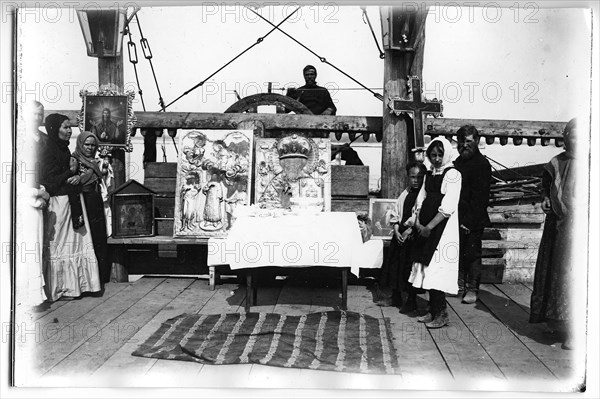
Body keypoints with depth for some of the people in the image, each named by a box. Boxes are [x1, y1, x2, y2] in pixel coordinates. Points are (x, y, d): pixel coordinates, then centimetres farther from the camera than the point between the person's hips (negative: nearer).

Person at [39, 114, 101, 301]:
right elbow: (49, 181, -18)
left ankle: (73, 284, 20)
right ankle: (58, 288, 11)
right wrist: (71, 172, -10)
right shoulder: (49, 152, -13)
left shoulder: (64, 149, 13)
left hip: (71, 202, 8)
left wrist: (77, 177, -5)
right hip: (58, 203, -8)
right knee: (58, 245, 0)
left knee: (75, 242, 11)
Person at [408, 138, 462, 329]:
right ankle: (432, 310, 19)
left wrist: (429, 227, -17)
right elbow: (421, 200, 14)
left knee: (437, 269, -7)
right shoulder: (429, 174, 14)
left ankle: (441, 314, 4)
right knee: (427, 269, 9)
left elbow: (448, 207, -16)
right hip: (426, 228, 7)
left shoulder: (452, 174, -8)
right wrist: (418, 222, -1)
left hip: (443, 228, -7)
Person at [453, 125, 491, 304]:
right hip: (458, 218, 7)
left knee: (472, 254, 1)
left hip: (473, 221, -6)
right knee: (458, 253, 10)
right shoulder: (458, 162, 15)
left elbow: (480, 197, -14)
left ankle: (472, 289, 11)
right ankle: (460, 286, 21)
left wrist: (469, 221, -19)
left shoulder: (482, 164, -8)